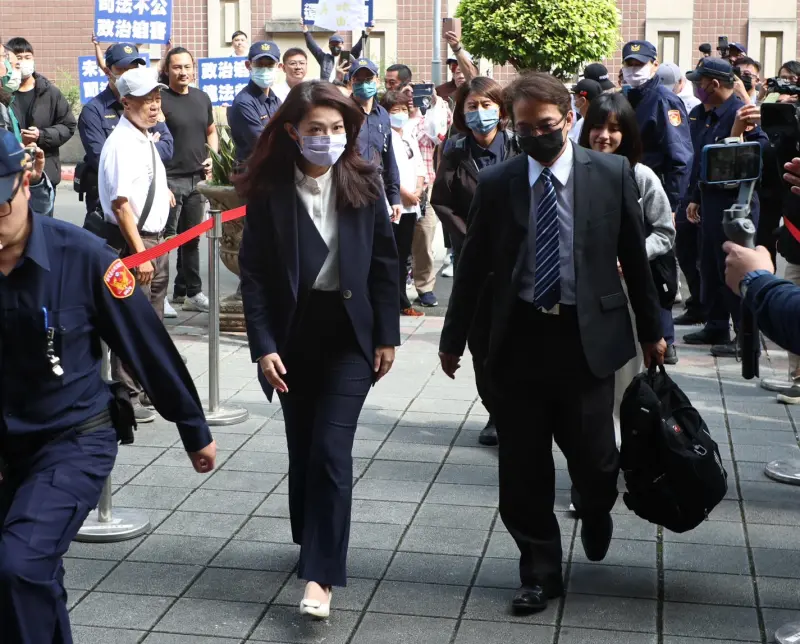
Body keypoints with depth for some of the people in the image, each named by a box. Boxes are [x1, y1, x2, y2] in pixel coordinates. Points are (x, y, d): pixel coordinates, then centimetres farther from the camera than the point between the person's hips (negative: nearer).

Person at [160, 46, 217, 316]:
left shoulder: (202, 98, 13)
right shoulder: (160, 99, -6)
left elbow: (211, 131, 25)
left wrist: (212, 157, 6)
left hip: (198, 178, 6)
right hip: (170, 179, -6)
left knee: (192, 238, 12)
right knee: (165, 238, -5)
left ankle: (190, 292, 20)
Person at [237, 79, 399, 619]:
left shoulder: (364, 184, -3)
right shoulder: (269, 190, -6)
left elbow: (385, 263, 2)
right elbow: (253, 272, -5)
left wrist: (388, 335, 0)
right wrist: (263, 346, -11)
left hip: (350, 331, -1)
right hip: (294, 332, 1)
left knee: (331, 448, -10)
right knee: (302, 448, 13)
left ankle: (321, 575, -7)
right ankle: (311, 543, 35)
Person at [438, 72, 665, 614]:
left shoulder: (612, 174, -1)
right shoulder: (496, 183, 1)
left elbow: (635, 255, 6)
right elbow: (473, 265, 7)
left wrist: (652, 329, 11)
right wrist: (454, 338, 11)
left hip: (588, 336, -1)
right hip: (518, 339, 1)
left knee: (594, 457, 2)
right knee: (524, 470, 6)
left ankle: (594, 510, 40)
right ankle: (541, 574, 25)